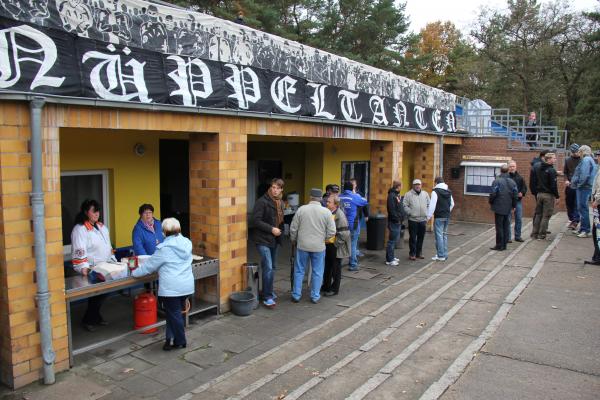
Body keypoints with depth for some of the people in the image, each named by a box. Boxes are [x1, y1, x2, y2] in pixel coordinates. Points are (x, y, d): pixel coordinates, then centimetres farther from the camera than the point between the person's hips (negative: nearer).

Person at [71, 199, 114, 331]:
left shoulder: (102, 227, 14)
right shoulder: (79, 229, -11)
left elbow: (108, 247, 21)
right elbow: (79, 251, -20)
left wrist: (114, 263, 16)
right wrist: (84, 268, -32)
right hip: (92, 271, -7)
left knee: (103, 293, 10)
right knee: (96, 295, -2)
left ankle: (95, 316, 30)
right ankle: (88, 320, 17)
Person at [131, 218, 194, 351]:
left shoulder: (164, 248, -13)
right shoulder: (187, 243, 5)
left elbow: (150, 265, -2)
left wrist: (135, 272, 15)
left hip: (171, 288, -6)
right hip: (187, 286, 6)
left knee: (174, 314, 7)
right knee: (176, 312, 16)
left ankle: (180, 341, 18)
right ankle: (171, 338, 22)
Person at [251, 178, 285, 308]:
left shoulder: (280, 203, 11)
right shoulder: (262, 201, -14)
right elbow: (256, 220, -18)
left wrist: (280, 230, 4)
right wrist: (271, 229, -20)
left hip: (274, 239, 8)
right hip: (263, 239, -8)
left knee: (272, 267, 15)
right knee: (268, 268, -12)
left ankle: (268, 291, 29)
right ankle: (267, 297, -4)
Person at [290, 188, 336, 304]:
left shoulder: (301, 209, -6)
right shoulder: (326, 212, -7)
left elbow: (293, 228, -1)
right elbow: (331, 232, -7)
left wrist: (293, 240, 16)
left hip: (302, 245, 1)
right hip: (319, 247, 0)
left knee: (299, 271, 13)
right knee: (317, 272, 12)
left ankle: (296, 295, 19)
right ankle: (315, 296, 18)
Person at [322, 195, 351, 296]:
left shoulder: (340, 215, -19)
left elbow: (344, 233, -21)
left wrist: (336, 244, -16)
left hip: (336, 246, -7)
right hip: (328, 244, 7)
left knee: (336, 268, 7)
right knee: (327, 266, 18)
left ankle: (334, 289, 20)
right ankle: (326, 286, 33)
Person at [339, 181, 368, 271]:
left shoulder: (340, 197, -2)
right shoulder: (355, 197, -12)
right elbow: (365, 202, 2)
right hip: (353, 225, -4)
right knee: (353, 245, 3)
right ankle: (353, 265, 6)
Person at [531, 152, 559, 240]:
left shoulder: (537, 167, 6)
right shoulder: (551, 170, -16)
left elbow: (535, 181, 12)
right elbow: (553, 185, -16)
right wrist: (556, 196, -7)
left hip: (539, 194, 7)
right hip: (548, 195, -7)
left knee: (538, 214, 14)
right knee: (546, 215, 1)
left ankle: (535, 233, 16)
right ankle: (541, 235, 4)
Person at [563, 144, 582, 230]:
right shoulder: (567, 160, 10)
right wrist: (566, 180, -3)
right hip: (569, 185, 4)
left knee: (577, 204, -5)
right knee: (569, 203, 9)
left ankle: (575, 221, -5)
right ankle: (572, 219, 21)